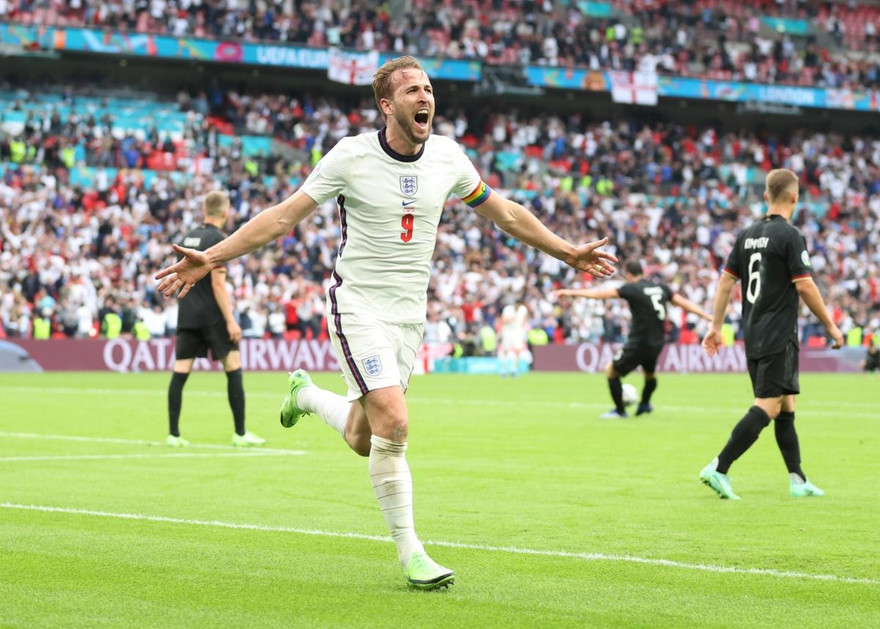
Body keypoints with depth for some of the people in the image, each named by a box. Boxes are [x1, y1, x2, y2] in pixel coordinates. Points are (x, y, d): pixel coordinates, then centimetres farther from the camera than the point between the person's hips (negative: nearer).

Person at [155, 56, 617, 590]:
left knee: (364, 440, 8)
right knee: (394, 423, -20)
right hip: (358, 306, -5)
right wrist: (211, 258, -16)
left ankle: (307, 393, 42)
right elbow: (284, 216, -8)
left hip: (410, 314, 5)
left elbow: (504, 212, 16)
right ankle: (408, 550, -6)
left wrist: (569, 252, 19)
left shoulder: (448, 157, 1)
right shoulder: (352, 156, -12)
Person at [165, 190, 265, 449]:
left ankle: (173, 434, -1)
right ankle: (240, 433, 3)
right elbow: (218, 284, -15)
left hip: (187, 316, 7)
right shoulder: (217, 239, -10)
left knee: (180, 373, 2)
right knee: (233, 368, 2)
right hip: (211, 316, -7)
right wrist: (230, 321, -15)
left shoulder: (188, 237, 12)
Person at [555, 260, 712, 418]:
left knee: (611, 370, 11)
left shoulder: (632, 289, -10)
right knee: (650, 372, 33)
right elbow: (683, 303, 9)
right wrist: (708, 316, 16)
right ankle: (645, 404, 48)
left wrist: (572, 292, -13)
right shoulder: (661, 287, 6)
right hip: (658, 343, 6)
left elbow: (602, 293, -15)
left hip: (639, 343, -6)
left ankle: (620, 411, 15)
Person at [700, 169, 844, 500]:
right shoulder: (789, 235, -11)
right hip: (779, 337, -8)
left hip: (753, 336, 8)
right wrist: (830, 325, -3)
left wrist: (716, 326, 15)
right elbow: (804, 286, -13)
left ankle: (798, 481, 16)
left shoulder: (747, 234, 10)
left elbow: (726, 281, 10)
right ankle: (718, 469, -18)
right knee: (768, 407, -9)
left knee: (786, 407, 14)